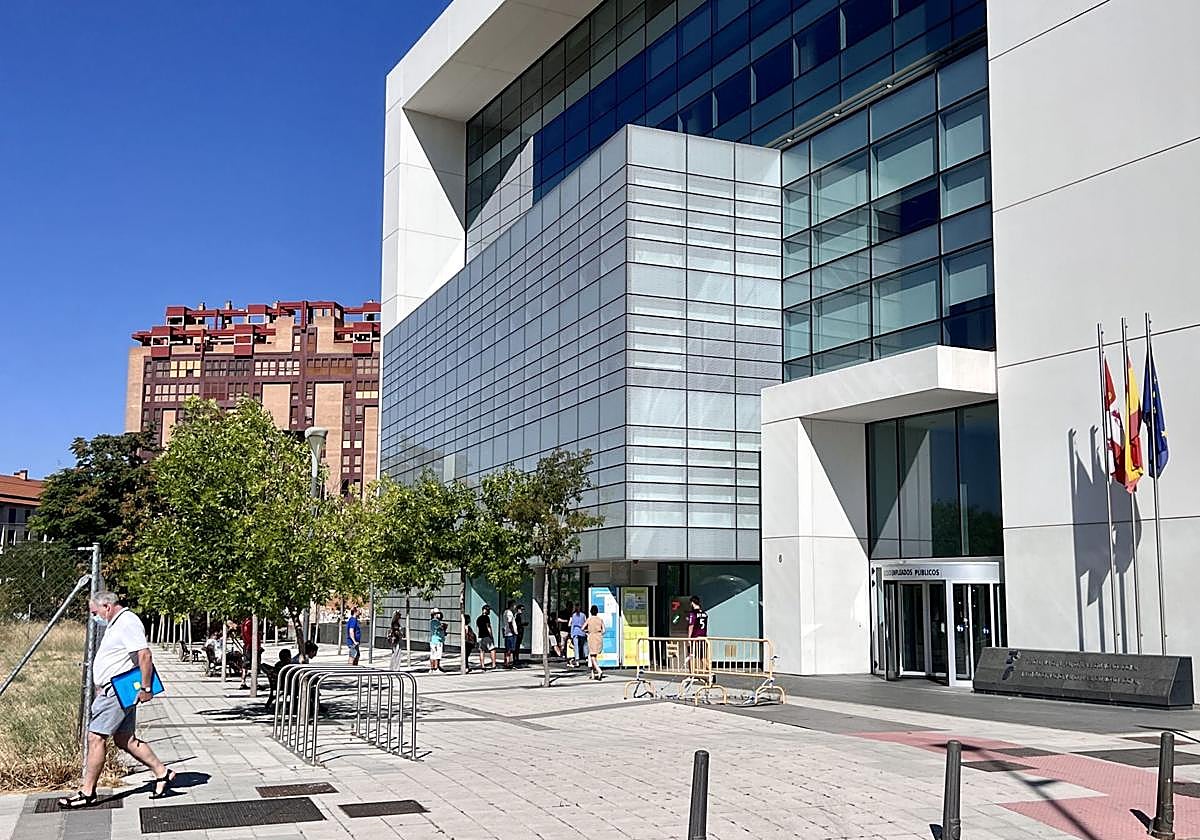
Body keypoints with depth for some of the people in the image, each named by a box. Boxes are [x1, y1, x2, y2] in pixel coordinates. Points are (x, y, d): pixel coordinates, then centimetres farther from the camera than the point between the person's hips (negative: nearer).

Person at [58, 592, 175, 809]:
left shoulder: (128, 623, -16)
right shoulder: (116, 624, 18)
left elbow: (145, 655, -24)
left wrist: (145, 688, -23)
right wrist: (100, 689, 25)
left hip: (117, 691, -11)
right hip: (113, 691, 11)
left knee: (95, 737, -6)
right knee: (124, 739, 10)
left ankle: (87, 792, 0)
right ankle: (162, 773, 13)